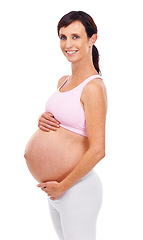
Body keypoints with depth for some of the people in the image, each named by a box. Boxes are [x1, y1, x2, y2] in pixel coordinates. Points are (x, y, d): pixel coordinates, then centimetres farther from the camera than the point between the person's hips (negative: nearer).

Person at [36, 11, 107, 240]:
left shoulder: (93, 87, -17)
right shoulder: (63, 82, 8)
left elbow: (97, 150, -22)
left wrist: (62, 186, -14)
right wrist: (44, 121, -2)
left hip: (78, 188, -8)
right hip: (56, 188, 8)